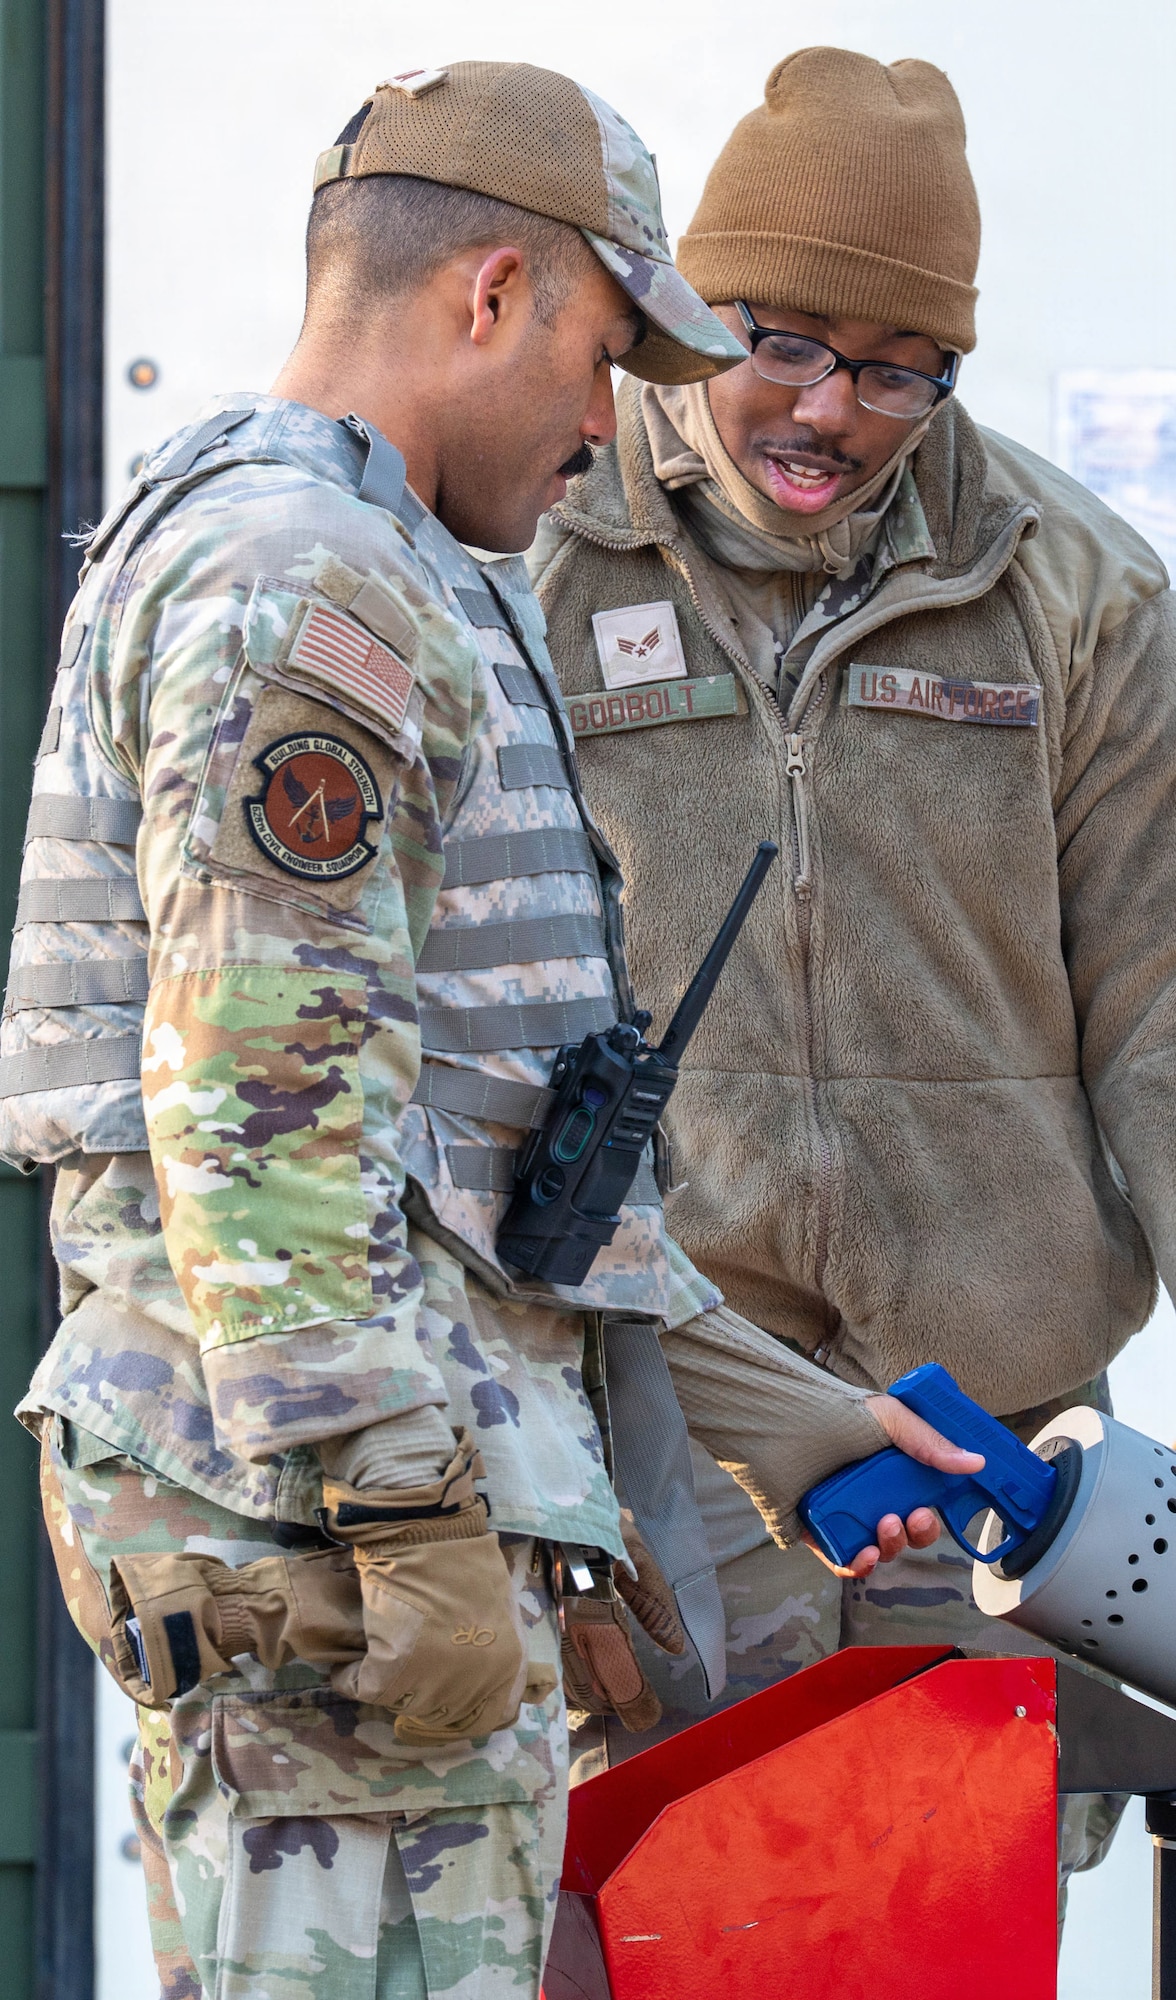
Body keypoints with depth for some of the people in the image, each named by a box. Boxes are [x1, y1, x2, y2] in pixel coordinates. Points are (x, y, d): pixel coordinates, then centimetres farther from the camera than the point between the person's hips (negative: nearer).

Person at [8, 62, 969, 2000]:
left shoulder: (405, 591, 23)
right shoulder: (290, 576, -12)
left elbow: (477, 1105, 27)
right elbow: (263, 1094, -20)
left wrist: (766, 1398, 25)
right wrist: (418, 1522, -22)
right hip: (332, 1481, -11)